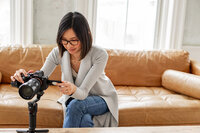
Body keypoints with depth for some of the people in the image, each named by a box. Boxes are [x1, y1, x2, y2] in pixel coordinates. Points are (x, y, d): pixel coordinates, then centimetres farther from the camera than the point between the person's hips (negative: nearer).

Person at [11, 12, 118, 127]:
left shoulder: (100, 55, -28)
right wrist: (24, 77, -44)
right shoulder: (58, 53, -17)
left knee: (75, 105, -34)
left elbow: (83, 93, -31)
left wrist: (73, 89, -54)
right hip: (73, 99, 2)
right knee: (84, 121, -32)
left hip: (102, 98, -2)